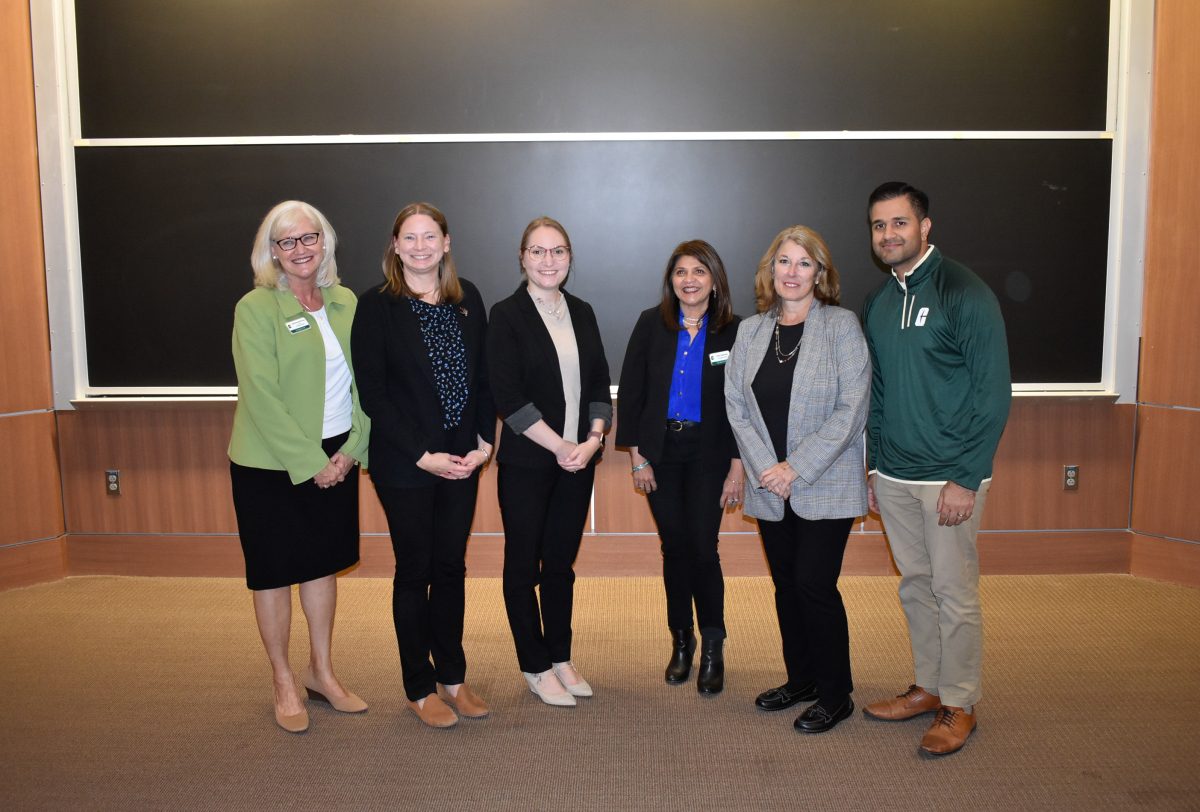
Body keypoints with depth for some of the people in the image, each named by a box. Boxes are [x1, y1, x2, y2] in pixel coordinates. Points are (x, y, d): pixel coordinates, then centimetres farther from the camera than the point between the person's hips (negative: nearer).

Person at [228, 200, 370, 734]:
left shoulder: (344, 302, 4)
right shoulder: (256, 308, -11)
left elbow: (363, 381, 5)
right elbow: (262, 397, -16)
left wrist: (351, 448, -7)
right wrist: (310, 462, -17)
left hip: (335, 457, 5)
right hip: (270, 463, -4)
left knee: (323, 561, 15)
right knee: (274, 570, 7)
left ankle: (321, 673, 30)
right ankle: (284, 684, 23)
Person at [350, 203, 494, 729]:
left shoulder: (466, 299, 5)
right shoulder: (377, 306, -8)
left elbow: (483, 375, 7)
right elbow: (372, 393, -11)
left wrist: (484, 441, -4)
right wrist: (421, 456, -15)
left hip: (462, 458, 4)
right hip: (405, 463, -4)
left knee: (451, 566, 13)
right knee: (415, 571, 7)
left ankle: (452, 675, 28)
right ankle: (419, 688, 22)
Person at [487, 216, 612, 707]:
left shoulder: (582, 313, 9)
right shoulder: (507, 316, -6)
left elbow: (599, 384, 9)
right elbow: (508, 395, -13)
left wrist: (593, 438, -7)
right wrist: (559, 447, -14)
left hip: (578, 461, 4)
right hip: (526, 462, -4)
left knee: (561, 562, 13)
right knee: (524, 565, 7)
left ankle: (561, 657, 28)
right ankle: (536, 668, 21)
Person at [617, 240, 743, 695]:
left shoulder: (733, 332, -3)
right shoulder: (651, 325, 0)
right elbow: (631, 392, 0)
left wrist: (737, 467, -6)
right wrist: (636, 454, -4)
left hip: (709, 452, -1)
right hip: (661, 449, 2)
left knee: (703, 547, -5)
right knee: (674, 547, 9)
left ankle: (712, 648, 12)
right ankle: (681, 640, 25)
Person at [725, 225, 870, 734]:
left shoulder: (841, 326, -6)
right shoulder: (751, 330, 7)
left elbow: (851, 408, -12)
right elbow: (737, 405, 4)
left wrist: (797, 468, -16)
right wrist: (765, 469, -9)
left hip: (825, 486, -4)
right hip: (769, 487, 5)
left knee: (815, 585, -4)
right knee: (785, 584, 13)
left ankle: (835, 695, 15)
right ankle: (800, 679, 31)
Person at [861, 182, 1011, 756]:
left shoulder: (965, 294, -11)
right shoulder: (878, 304, 10)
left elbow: (993, 393, -13)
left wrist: (966, 480, -16)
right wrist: (875, 466, 13)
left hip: (949, 477, -6)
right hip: (894, 478, 6)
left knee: (954, 592, 2)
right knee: (915, 586, 15)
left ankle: (959, 705, 18)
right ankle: (928, 687, 30)